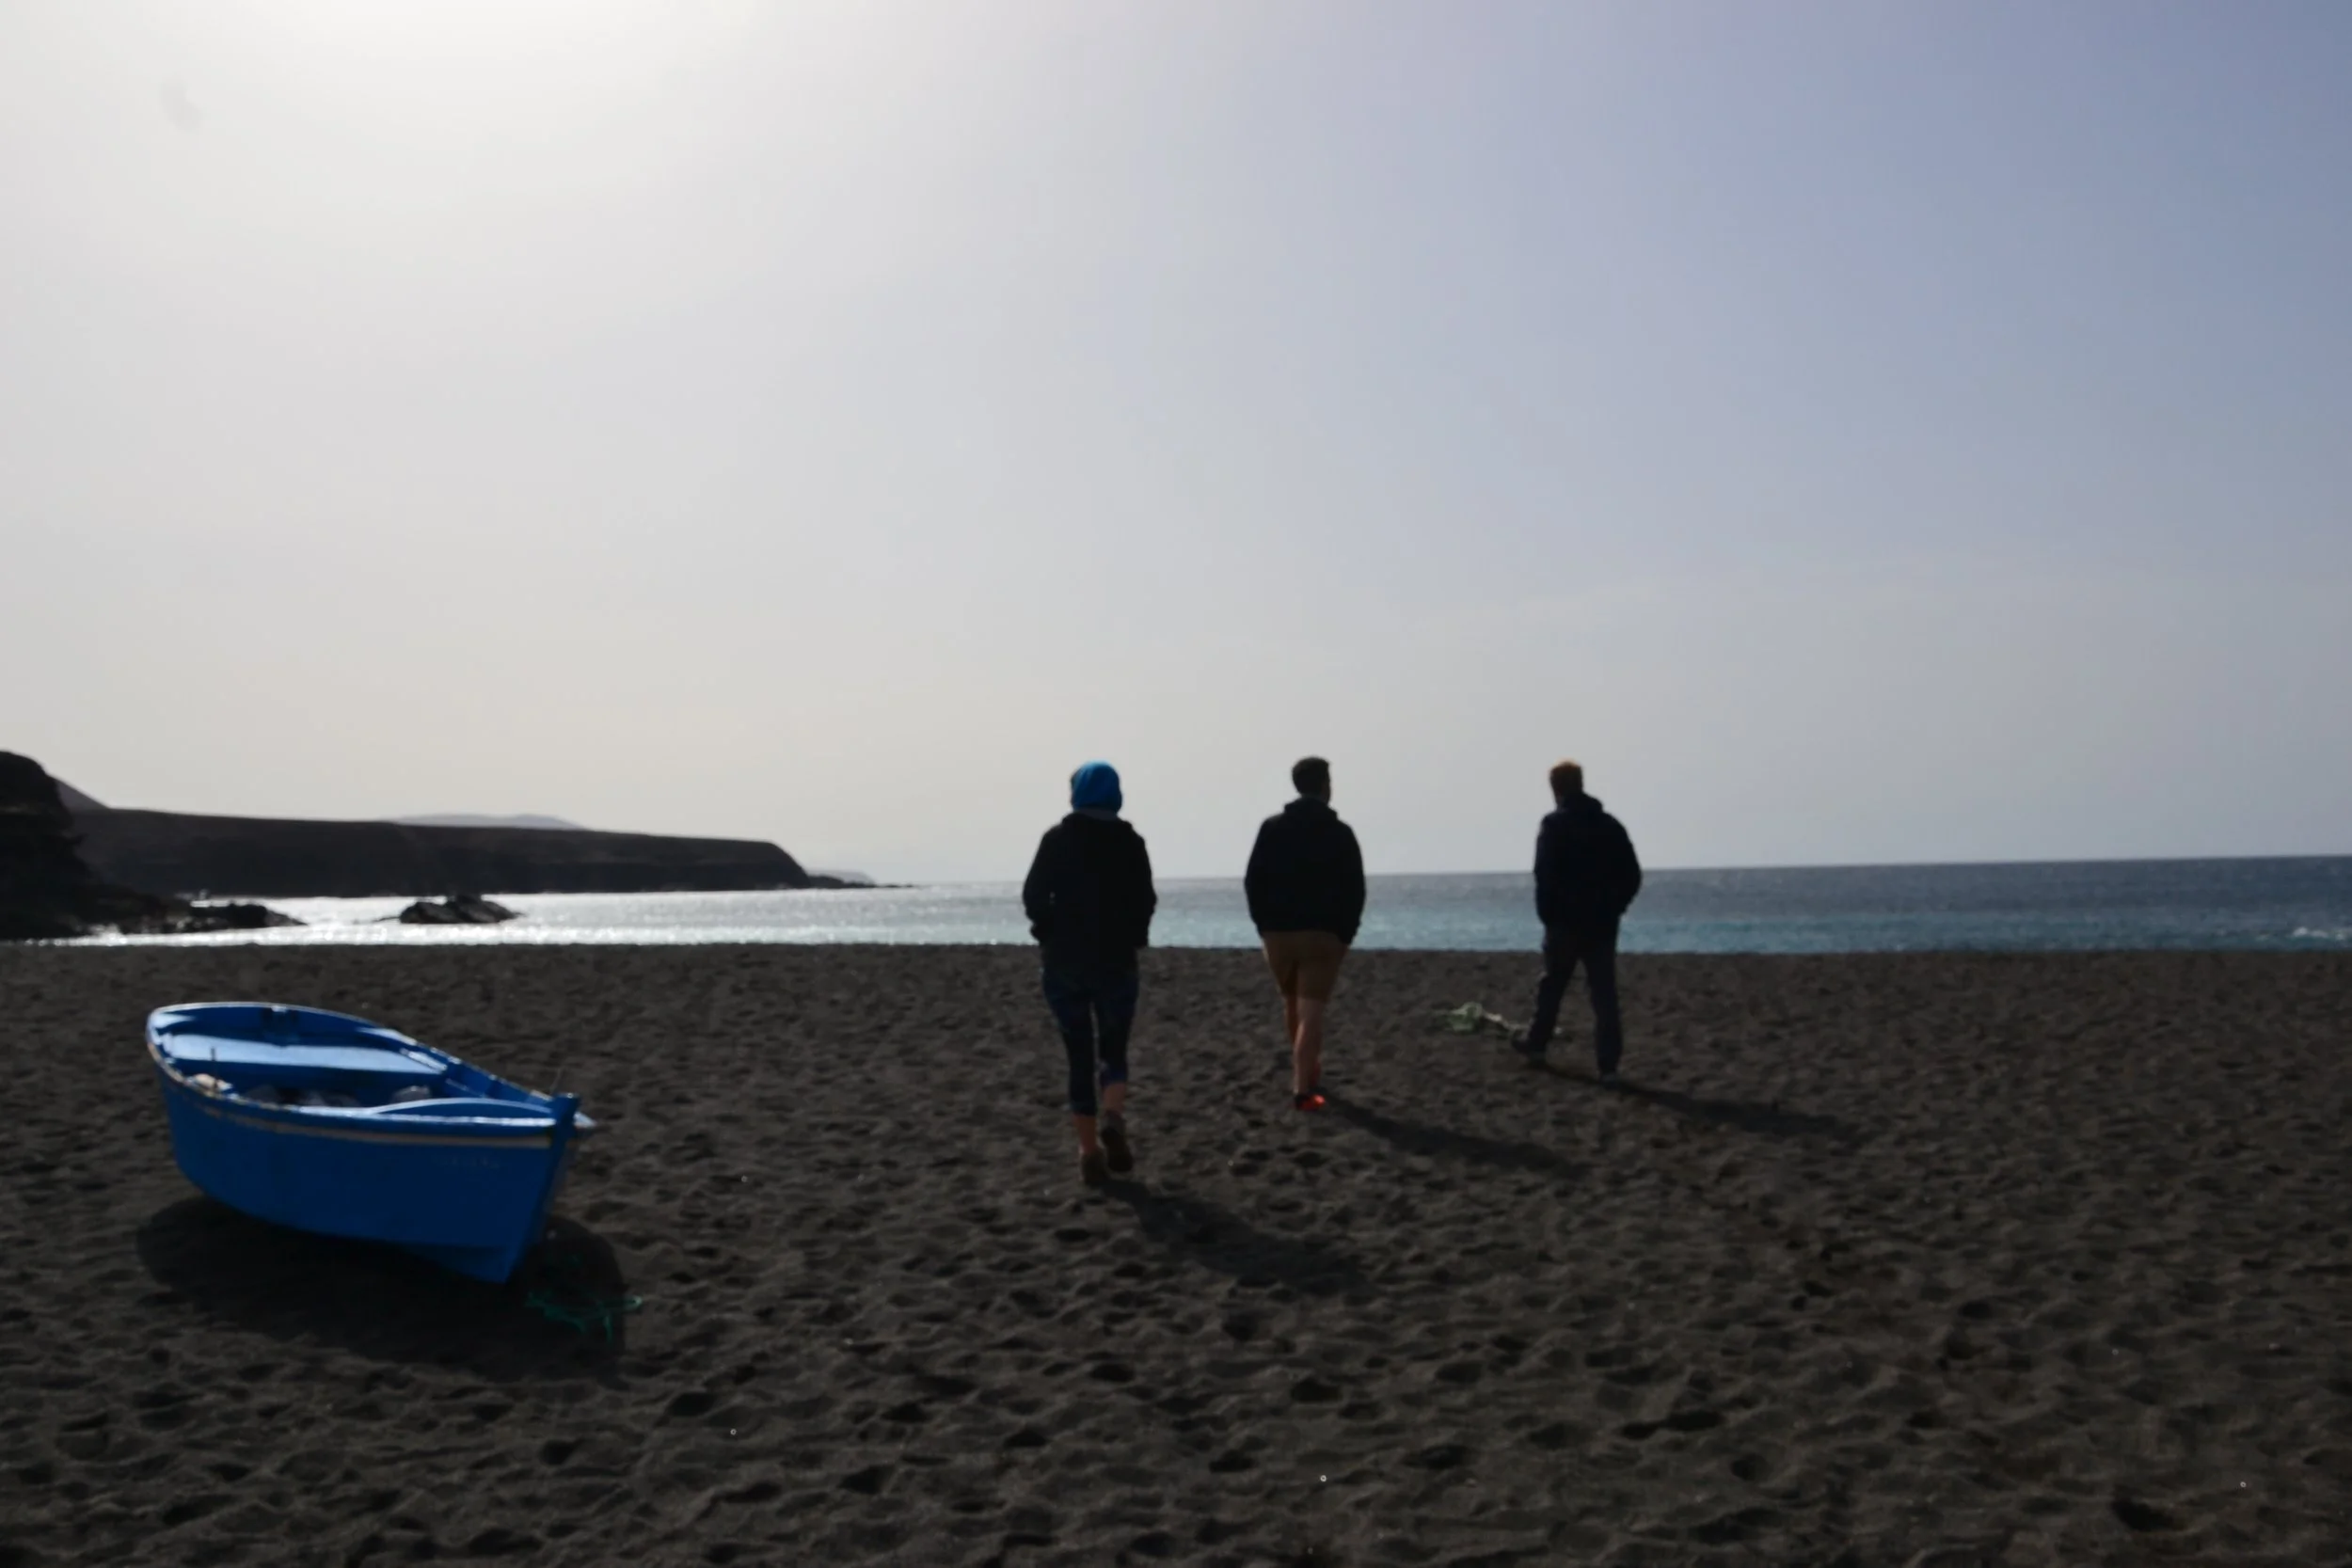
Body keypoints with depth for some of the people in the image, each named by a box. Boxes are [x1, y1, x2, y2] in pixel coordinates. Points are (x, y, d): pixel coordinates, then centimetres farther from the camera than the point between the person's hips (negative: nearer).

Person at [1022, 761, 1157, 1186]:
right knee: (1113, 1050, 12)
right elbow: (1145, 901, -4)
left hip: (1064, 960, 0)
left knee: (1079, 1056, 7)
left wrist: (1051, 932, 9)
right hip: (1115, 960, 0)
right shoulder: (1130, 842, -1)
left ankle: (1090, 1151, 4)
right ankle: (1114, 1121, -15)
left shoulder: (1057, 839, -2)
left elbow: (1033, 895, -8)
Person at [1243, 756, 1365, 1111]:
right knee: (1310, 1011, -4)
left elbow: (1253, 881, 0)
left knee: (1292, 1005, 21)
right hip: (1323, 934, -3)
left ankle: (1307, 1072, 36)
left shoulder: (1272, 828, 3)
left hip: (1278, 932, 3)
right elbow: (1354, 891, -4)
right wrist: (1345, 933, 3)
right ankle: (1302, 1088, -12)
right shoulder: (1340, 833, -2)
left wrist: (1264, 923, 7)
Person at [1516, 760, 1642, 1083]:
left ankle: (1537, 1043, 31)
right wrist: (1612, 908, 12)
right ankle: (1607, 1065, -5)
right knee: (1605, 995, 1)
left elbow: (1545, 876, -15)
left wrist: (1547, 914, -4)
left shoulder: (1554, 825, -7)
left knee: (1552, 986, 16)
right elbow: (1632, 876, 6)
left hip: (1565, 923, -3)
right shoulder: (1610, 825, 7)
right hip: (1602, 924, 3)